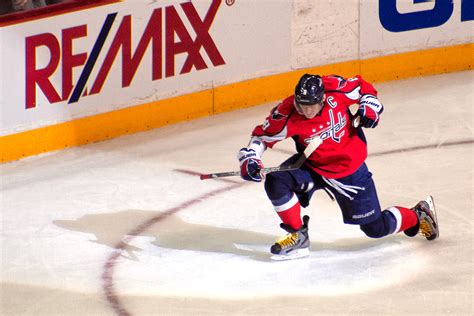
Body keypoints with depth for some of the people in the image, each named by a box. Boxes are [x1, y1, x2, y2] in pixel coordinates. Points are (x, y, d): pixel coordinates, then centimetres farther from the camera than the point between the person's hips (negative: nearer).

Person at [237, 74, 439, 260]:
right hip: (311, 166, 2)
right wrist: (249, 159, -28)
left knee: (376, 228, 1)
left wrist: (369, 105, -16)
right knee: (275, 182, -25)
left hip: (349, 169, -2)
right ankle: (298, 237, -6)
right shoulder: (287, 115, -24)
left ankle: (418, 216, 33)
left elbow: (361, 86, -3)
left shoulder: (336, 90, -24)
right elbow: (262, 136, -13)